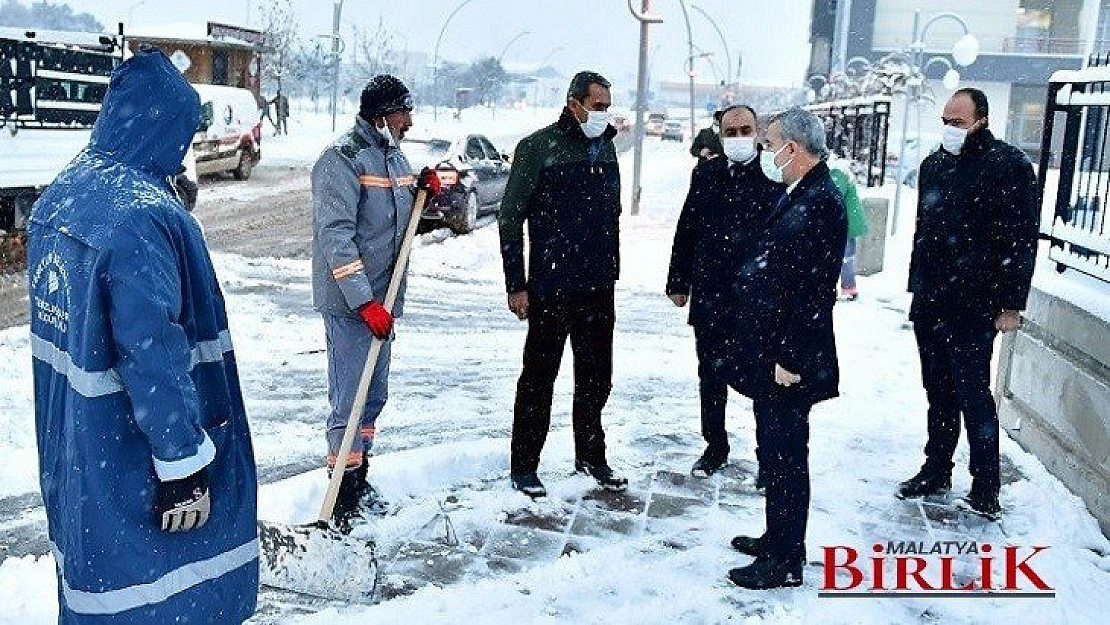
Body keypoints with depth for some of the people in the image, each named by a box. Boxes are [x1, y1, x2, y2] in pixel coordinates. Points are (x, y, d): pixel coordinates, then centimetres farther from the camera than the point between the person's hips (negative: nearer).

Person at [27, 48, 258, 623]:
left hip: (71, 446, 9)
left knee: (93, 574, 24)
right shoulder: (143, 215, -25)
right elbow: (152, 354, -26)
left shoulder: (59, 195, 4)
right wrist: (183, 464, -18)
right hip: (129, 461, -9)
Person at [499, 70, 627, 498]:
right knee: (539, 377, 3)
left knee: (596, 377, 15)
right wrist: (516, 285, -11)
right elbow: (510, 218, -9)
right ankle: (523, 466, 15)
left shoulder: (605, 148, 11)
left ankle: (590, 455, 31)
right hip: (552, 286, -6)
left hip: (598, 287, 6)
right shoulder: (539, 147, -9)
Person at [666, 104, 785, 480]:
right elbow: (686, 231, 10)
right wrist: (678, 283, 10)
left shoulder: (774, 177, -6)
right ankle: (715, 448, 32)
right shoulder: (705, 174, 7)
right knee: (711, 377, 15)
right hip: (709, 297, 4)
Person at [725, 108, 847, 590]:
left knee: (785, 457, 2)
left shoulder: (821, 202, -19)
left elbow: (814, 290, -22)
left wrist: (790, 359, -20)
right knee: (775, 452, 20)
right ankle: (778, 539, 35)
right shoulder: (797, 196, 12)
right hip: (767, 353, 10)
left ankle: (786, 562, 16)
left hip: (788, 360, -10)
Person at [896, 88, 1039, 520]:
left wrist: (1011, 304, -13)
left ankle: (986, 488, 9)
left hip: (972, 306, -7)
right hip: (929, 303, 7)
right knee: (938, 392, 14)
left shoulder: (1008, 165, -8)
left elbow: (1021, 238, -11)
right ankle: (936, 472, 25)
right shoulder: (934, 165, 13)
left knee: (973, 395, -3)